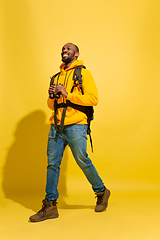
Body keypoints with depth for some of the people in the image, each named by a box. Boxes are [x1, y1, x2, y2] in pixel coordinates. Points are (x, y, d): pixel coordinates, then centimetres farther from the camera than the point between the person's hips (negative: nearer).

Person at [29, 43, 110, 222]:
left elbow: (93, 99, -9)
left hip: (75, 125, -5)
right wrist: (52, 96, 1)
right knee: (52, 163, 1)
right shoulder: (57, 77, 21)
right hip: (56, 126, 6)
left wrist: (68, 94, -14)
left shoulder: (83, 73, 3)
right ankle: (50, 206, 6)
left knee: (82, 160, -3)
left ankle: (101, 192, 21)